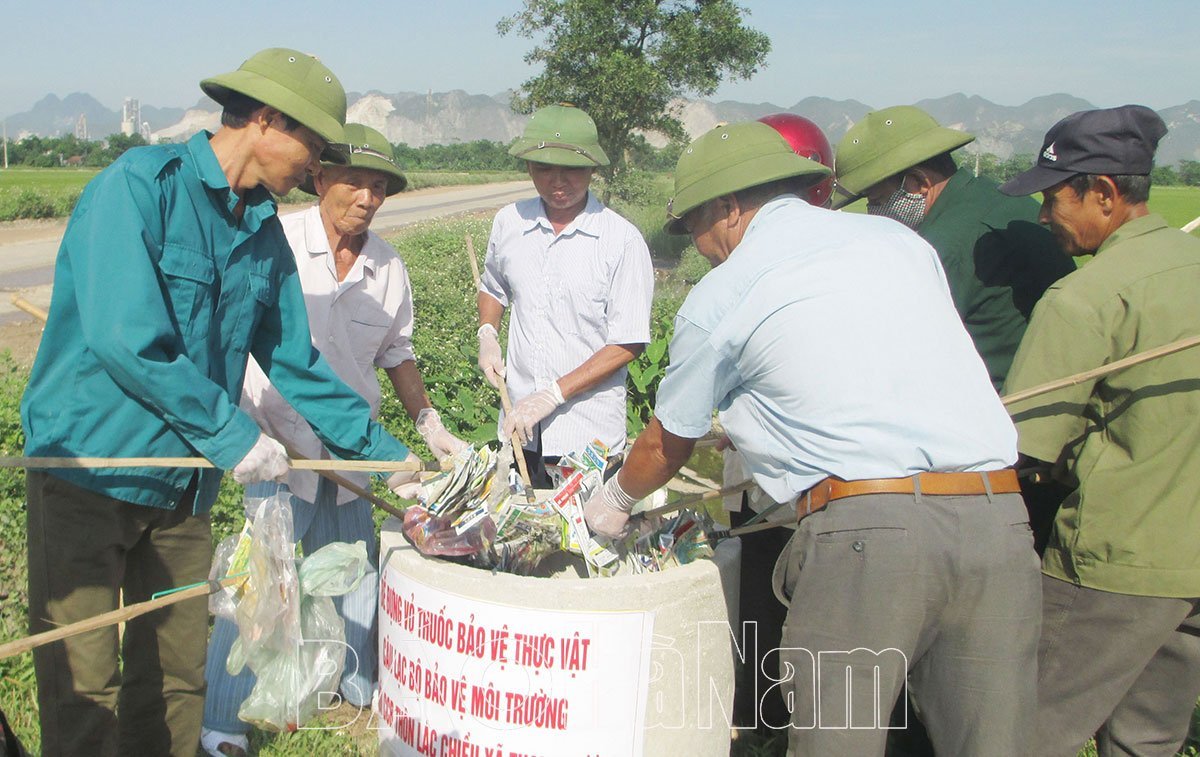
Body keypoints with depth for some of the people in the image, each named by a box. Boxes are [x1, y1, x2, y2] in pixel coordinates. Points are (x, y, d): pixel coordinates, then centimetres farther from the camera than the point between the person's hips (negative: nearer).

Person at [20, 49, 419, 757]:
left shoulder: (265, 233, 8)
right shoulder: (138, 184, -13)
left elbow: (295, 363, 13)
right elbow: (125, 339, -23)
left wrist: (384, 450, 9)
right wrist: (233, 433, -18)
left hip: (184, 483, 7)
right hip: (90, 467, -6)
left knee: (176, 681, 13)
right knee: (83, 688, 0)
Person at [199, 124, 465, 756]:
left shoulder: (387, 266, 2)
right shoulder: (276, 242, -12)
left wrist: (427, 422, 7)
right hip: (277, 443, -4)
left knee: (355, 572, 14)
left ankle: (360, 685, 36)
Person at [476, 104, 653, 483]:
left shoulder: (623, 241, -11)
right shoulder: (509, 222, 3)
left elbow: (627, 344, -12)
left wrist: (553, 394, -17)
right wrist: (487, 335, 3)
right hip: (520, 425, 4)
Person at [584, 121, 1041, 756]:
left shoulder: (719, 297, 7)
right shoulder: (898, 238, 20)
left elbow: (666, 446, 19)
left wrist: (613, 500, 40)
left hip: (866, 528, -5)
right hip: (997, 514, 6)